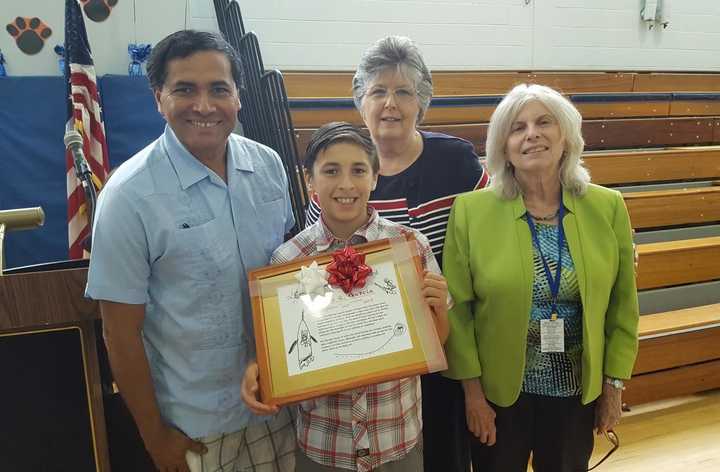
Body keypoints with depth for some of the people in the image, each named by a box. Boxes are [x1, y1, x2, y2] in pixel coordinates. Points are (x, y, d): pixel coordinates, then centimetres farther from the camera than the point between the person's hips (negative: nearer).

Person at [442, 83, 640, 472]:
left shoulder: (608, 207, -5)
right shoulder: (470, 210, -12)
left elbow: (623, 305, 2)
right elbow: (456, 308, -10)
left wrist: (613, 384, 3)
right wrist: (472, 392, -9)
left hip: (579, 389, 2)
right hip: (497, 390, -2)